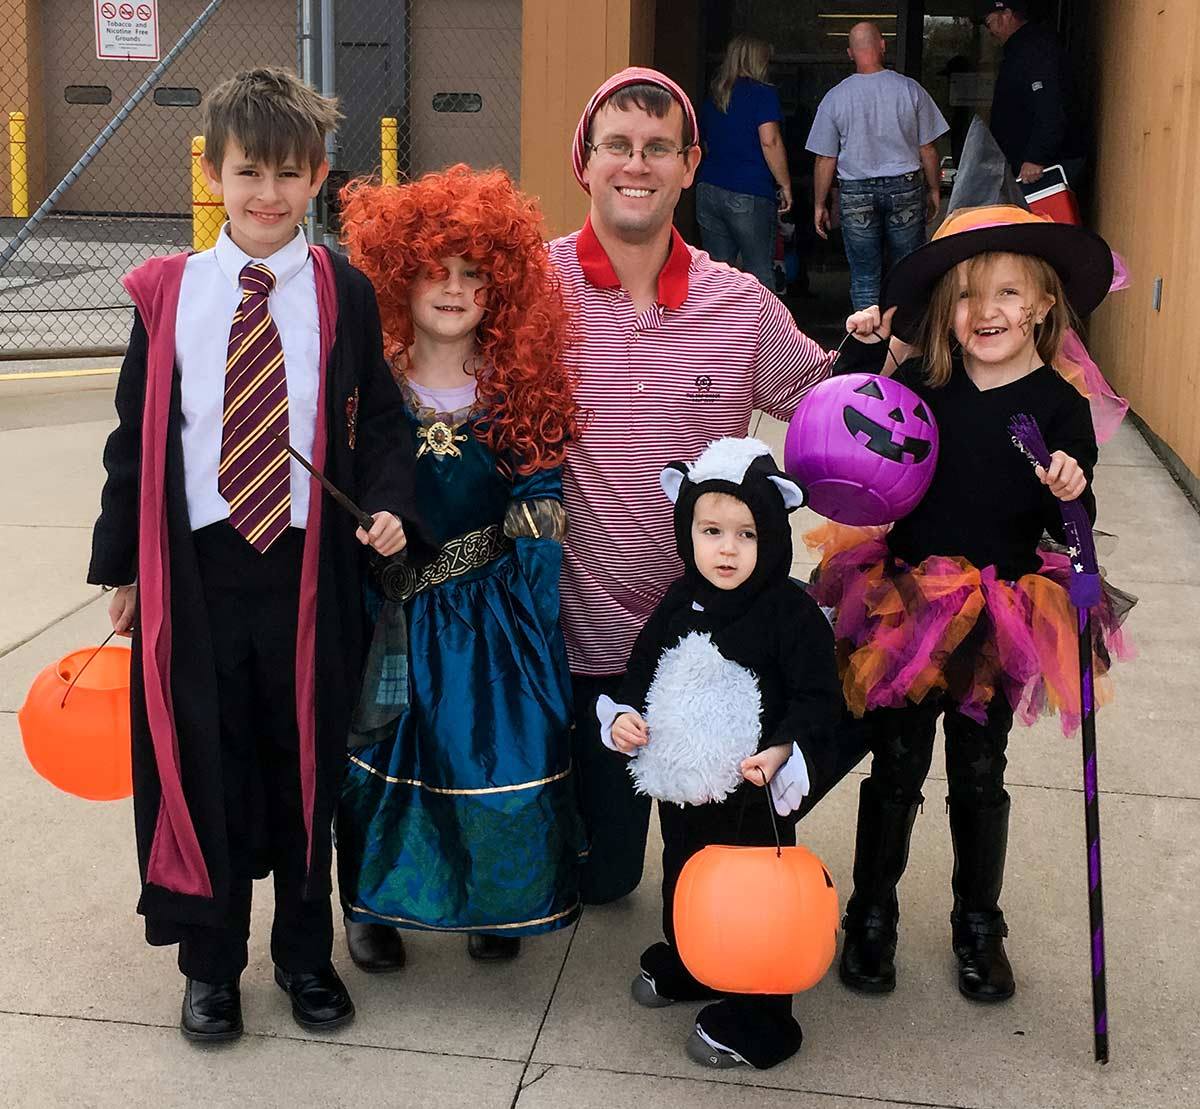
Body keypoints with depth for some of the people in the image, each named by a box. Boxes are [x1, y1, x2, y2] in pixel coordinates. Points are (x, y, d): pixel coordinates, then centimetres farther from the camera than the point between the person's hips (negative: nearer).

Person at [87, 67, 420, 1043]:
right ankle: (211, 963, 29)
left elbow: (377, 423, 2)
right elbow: (136, 437, 4)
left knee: (306, 768, 12)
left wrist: (390, 506, -16)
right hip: (196, 569, 1)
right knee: (203, 769, 11)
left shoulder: (343, 296, -3)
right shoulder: (167, 294, 1)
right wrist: (119, 564, 5)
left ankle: (305, 953, 32)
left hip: (308, 569, 0)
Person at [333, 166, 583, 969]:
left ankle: (496, 904, 26)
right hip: (390, 609, 0)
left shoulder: (525, 389, -2)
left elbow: (544, 503, 0)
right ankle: (374, 904, 29)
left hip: (492, 610, 1)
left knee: (506, 756, 1)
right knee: (380, 749, 6)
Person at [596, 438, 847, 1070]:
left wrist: (780, 752, -28)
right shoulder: (680, 605, -1)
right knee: (683, 880, 26)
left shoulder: (791, 613, -17)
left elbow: (818, 698, -16)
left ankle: (754, 1024, 24)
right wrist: (625, 714, -6)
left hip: (753, 795, -6)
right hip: (682, 787, 6)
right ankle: (683, 966, 53)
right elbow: (643, 670, 12)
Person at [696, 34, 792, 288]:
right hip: (750, 195, -6)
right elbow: (770, 141, -14)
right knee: (760, 273, 2)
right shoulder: (762, 94, -4)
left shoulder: (712, 98, 16)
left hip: (709, 190, 6)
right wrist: (785, 185, -7)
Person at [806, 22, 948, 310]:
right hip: (905, 189, 1)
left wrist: (819, 205, 8)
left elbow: (825, 160, -2)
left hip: (855, 195, 0)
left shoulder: (834, 97, -4)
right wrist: (934, 190, 14)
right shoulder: (910, 89, -3)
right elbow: (928, 149, 1)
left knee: (864, 278, 6)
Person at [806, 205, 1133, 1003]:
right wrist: (865, 353, -6)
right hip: (905, 606, 1)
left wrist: (1072, 493, -29)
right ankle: (871, 917, 29)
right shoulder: (922, 386, -5)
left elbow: (1073, 528, -7)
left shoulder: (1061, 409, -9)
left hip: (999, 622, -1)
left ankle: (979, 925, 34)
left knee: (980, 778, 14)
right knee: (896, 770, 12)